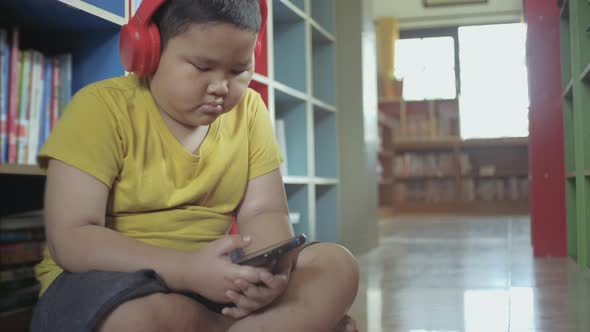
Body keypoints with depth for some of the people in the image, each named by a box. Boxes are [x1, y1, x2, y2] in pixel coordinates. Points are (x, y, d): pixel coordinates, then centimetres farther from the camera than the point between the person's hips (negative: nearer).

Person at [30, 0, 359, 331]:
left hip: (212, 282, 4)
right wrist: (189, 269, -32)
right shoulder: (103, 106, -12)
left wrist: (270, 267, -24)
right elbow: (70, 240, -18)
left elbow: (263, 211, 0)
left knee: (336, 266, -14)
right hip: (106, 285, -3)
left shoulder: (248, 109, 2)